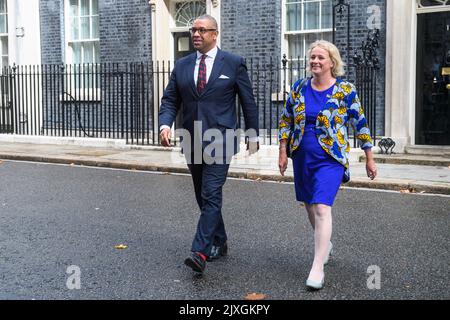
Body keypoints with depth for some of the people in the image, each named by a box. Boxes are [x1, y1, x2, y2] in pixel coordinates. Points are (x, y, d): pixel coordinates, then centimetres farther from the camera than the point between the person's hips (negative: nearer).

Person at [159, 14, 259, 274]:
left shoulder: (234, 63, -2)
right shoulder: (182, 65, 9)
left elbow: (248, 102, 3)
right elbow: (170, 100, 7)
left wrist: (253, 136, 6)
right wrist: (165, 125, -12)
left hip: (220, 140, -5)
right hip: (192, 142, 5)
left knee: (211, 195, -13)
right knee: (204, 197, 13)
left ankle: (200, 252, -13)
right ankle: (219, 243, 28)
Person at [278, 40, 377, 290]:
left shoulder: (345, 90, -7)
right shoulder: (299, 88, 3)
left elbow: (361, 124, -1)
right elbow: (286, 120, 11)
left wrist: (370, 158, 1)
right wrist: (283, 152, 7)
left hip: (330, 159, -5)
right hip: (302, 157, 5)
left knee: (322, 208, -16)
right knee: (310, 207, 15)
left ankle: (318, 268, -14)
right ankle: (326, 245, 41)